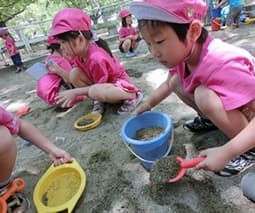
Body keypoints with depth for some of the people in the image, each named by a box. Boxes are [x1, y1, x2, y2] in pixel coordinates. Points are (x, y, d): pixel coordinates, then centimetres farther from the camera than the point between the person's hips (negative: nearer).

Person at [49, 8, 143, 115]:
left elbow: (100, 87, -23)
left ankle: (132, 96, -14)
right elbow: (74, 79, 2)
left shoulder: (96, 58, -31)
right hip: (100, 83, 7)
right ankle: (98, 101, -1)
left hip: (118, 82, -7)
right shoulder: (79, 54, -6)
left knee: (96, 91, -39)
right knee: (74, 73, -12)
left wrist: (74, 92, -21)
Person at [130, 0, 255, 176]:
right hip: (224, 103, 7)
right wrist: (147, 105, 4)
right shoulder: (182, 54, -11)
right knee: (177, 81, -7)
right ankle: (210, 119, 10)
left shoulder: (222, 66, -37)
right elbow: (169, 84, 8)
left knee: (205, 96, -35)